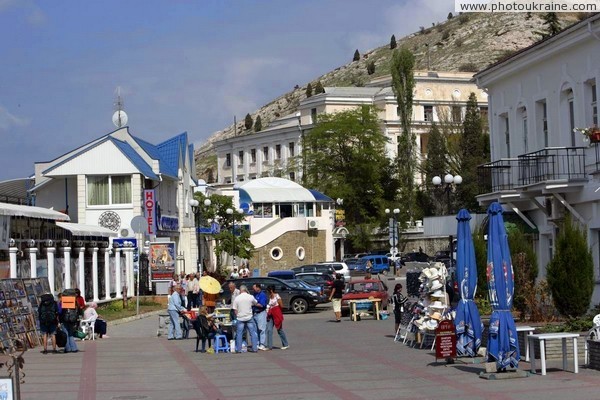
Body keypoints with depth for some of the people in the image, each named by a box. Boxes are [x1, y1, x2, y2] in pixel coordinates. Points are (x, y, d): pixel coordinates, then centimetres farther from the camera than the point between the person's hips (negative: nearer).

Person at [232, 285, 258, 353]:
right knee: (253, 333, 7)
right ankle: (254, 348, 6)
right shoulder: (250, 297, -4)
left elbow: (235, 310, -2)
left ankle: (238, 349, 6)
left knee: (239, 334, 7)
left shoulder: (237, 298, -4)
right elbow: (255, 303, 17)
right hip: (249, 317, 0)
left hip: (240, 318, 0)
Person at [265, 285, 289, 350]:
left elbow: (281, 306, -9)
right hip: (271, 315, 7)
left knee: (280, 330, 3)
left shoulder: (277, 296, -11)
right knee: (269, 330, -2)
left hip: (277, 315, -7)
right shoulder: (270, 297, 9)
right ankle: (269, 346, 0)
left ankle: (285, 345, 17)